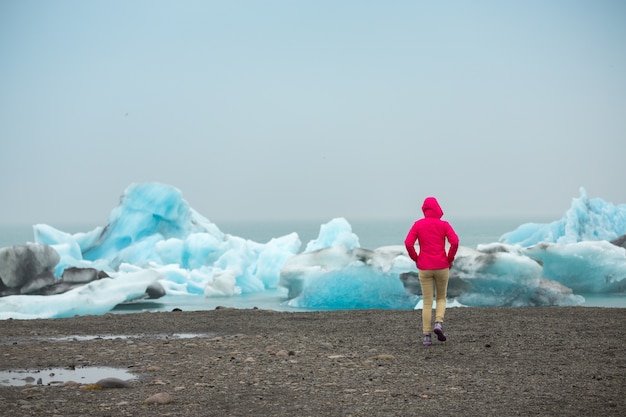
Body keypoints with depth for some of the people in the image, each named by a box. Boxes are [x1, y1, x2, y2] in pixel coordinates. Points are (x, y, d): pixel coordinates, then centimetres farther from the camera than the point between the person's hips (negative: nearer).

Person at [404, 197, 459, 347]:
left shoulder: (417, 224, 1)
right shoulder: (444, 224, -2)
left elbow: (408, 243, -9)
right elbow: (455, 242, -15)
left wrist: (416, 259, 5)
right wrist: (450, 259, -1)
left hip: (424, 268, 1)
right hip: (442, 267, -1)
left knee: (427, 302, 8)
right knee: (441, 298, 19)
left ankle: (426, 336, 0)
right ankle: (438, 323, -6)